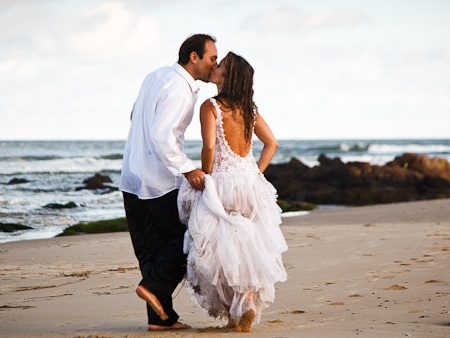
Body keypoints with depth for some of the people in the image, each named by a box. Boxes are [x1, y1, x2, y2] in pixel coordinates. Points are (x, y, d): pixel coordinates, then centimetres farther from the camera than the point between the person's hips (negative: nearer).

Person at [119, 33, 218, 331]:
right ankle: (155, 285, -7)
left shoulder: (156, 76, 12)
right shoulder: (180, 89, -17)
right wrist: (188, 169, -26)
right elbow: (161, 136, -26)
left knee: (152, 247, 10)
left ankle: (161, 316, 11)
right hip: (161, 183, -9)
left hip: (133, 180, 9)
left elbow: (136, 115, 23)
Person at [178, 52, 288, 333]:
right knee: (249, 248, 9)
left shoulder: (211, 106, -9)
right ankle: (248, 302, -2)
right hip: (251, 183, 5)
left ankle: (233, 311, 4)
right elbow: (272, 143, 11)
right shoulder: (249, 108, 10)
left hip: (222, 183, -5)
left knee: (223, 249, 5)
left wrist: (204, 180, -6)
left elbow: (209, 148, -17)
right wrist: (256, 173, 11)